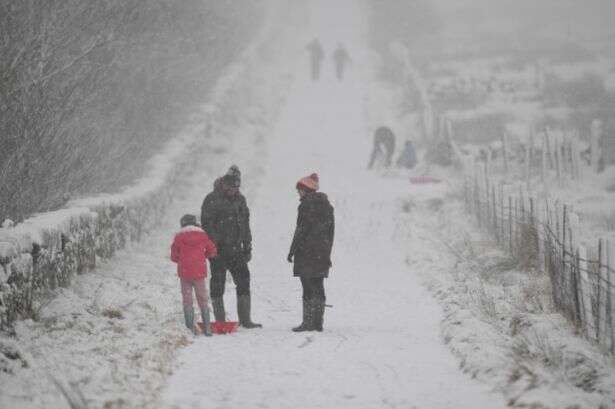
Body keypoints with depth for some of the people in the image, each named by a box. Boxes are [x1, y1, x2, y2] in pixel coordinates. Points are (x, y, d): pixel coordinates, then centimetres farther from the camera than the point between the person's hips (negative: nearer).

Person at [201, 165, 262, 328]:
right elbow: (207, 225, -12)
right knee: (218, 284, -1)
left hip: (236, 249, 6)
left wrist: (247, 248, 15)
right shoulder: (212, 199, -8)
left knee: (243, 281, 4)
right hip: (219, 250, -6)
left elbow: (245, 225, 19)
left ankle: (245, 320, 9)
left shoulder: (240, 199, 12)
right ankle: (220, 321, 4)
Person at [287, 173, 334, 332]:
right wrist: (327, 254, 21)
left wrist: (292, 251, -8)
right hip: (322, 252, 8)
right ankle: (318, 322, 12)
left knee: (308, 289, -6)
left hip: (307, 253, -8)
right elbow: (331, 231, 16)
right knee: (318, 288, 10)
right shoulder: (326, 205, 14)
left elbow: (301, 230, -14)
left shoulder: (306, 204, -10)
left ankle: (308, 322, -7)